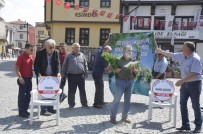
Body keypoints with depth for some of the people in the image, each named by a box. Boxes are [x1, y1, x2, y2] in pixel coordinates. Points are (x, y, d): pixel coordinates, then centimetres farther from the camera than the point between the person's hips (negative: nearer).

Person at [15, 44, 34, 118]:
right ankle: (21, 111, 9)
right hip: (23, 79, -7)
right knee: (22, 95, 0)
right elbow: (17, 68, -15)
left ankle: (25, 110, 24)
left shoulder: (30, 57, 8)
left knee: (28, 95, 12)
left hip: (29, 78, 7)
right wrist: (20, 78, -21)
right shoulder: (21, 57, -13)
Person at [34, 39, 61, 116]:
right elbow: (36, 65, -5)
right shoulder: (40, 53, -7)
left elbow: (58, 64, 0)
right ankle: (44, 110, 7)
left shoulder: (56, 53, 1)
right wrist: (38, 74, -18)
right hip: (43, 76, -3)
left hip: (52, 76, 4)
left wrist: (58, 72, -17)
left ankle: (50, 108, 22)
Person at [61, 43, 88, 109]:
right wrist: (63, 74, 3)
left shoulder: (82, 55, 10)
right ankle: (71, 104, 17)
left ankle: (84, 103, 18)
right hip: (72, 75, -2)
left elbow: (85, 65, 13)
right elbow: (65, 65, 6)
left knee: (82, 90, 7)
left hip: (81, 75, 2)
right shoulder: (69, 56, 4)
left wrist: (86, 73, 9)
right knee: (71, 91, 4)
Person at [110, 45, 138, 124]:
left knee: (127, 100, 8)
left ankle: (124, 116, 19)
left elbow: (137, 71, 11)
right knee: (117, 99, -4)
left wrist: (134, 69, -9)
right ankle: (113, 116, 4)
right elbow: (114, 70, -6)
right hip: (120, 81, -4)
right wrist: (120, 69, -21)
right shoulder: (119, 60, -3)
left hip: (130, 82, 5)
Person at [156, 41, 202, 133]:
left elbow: (194, 74, -29)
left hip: (194, 84, -8)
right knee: (183, 104, 10)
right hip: (185, 83, 8)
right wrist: (161, 51, 24)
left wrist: (181, 81, -31)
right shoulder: (182, 56, 2)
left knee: (195, 106, 4)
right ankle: (185, 125, 20)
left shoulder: (195, 59, -22)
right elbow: (171, 55, 18)